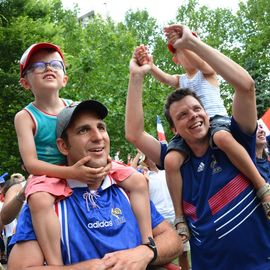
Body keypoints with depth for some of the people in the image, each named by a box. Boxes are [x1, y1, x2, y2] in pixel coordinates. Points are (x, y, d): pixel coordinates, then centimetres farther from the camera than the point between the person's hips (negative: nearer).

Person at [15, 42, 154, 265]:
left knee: (138, 182, -7)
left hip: (88, 168, 5)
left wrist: (105, 160, -17)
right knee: (40, 200, -39)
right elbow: (31, 163, -17)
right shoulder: (26, 116, -9)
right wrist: (70, 172, -31)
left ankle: (147, 241, -2)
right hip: (50, 174, -4)